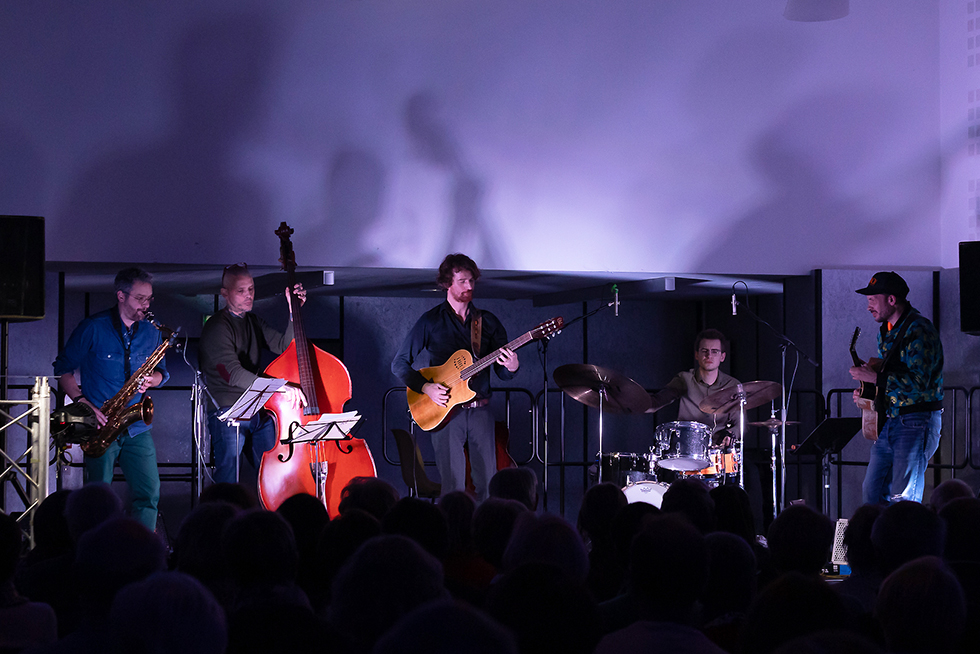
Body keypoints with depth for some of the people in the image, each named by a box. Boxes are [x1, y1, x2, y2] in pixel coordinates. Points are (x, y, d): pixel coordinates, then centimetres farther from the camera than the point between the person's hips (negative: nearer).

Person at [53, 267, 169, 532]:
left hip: (137, 428, 4)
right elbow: (63, 369, -1)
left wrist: (152, 379, -6)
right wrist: (82, 402, -14)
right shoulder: (93, 328, -5)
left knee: (149, 493, -2)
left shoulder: (151, 331, 9)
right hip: (101, 425, -4)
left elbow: (161, 371, 18)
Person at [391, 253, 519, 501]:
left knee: (489, 485, 1)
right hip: (445, 410, -3)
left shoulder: (488, 322, 10)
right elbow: (399, 364, 2)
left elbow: (503, 374, 10)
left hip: (481, 411, 3)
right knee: (453, 486, -6)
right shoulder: (431, 321, 1)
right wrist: (425, 387, -12)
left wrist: (512, 367, -14)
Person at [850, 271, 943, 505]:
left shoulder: (919, 330, -15)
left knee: (902, 501, -10)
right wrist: (866, 393, 9)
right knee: (872, 492, 10)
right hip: (888, 422, 9)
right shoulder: (886, 330, 16)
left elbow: (918, 382, -24)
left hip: (916, 423, -9)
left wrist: (873, 377, -20)